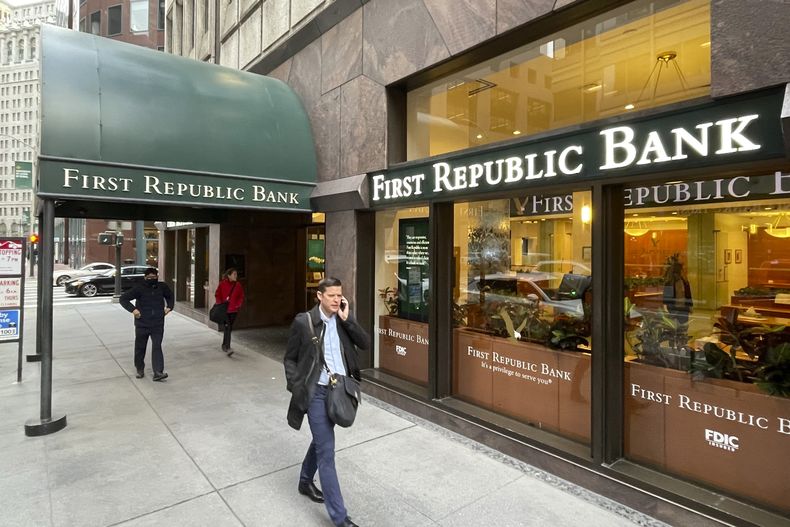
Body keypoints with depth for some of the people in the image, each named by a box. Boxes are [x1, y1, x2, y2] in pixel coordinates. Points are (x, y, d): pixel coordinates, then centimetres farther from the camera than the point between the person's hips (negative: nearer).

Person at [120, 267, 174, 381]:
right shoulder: (139, 288, -8)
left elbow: (170, 296, 22)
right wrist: (133, 309, -16)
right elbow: (123, 298, -5)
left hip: (158, 325, 1)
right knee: (140, 348, 12)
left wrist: (169, 307, 7)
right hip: (142, 325, 0)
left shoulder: (162, 287, 2)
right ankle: (140, 369, 32)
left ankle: (158, 372, -11)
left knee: (157, 347, -8)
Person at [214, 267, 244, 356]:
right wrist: (220, 304, -10)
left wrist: (238, 305, -4)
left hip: (233, 310, 4)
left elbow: (241, 296, 10)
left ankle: (224, 345, 32)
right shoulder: (222, 284, -5)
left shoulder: (238, 285, 4)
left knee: (229, 329, 14)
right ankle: (227, 348, -16)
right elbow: (217, 295, 1)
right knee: (227, 328, -13)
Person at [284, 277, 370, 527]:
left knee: (321, 441, 23)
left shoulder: (345, 319, 1)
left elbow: (365, 344, -8)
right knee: (327, 452, -2)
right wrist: (297, 389, -9)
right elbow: (290, 359, -2)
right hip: (317, 392, -5)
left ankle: (305, 481, 48)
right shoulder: (303, 322, -10)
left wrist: (347, 319, -15)